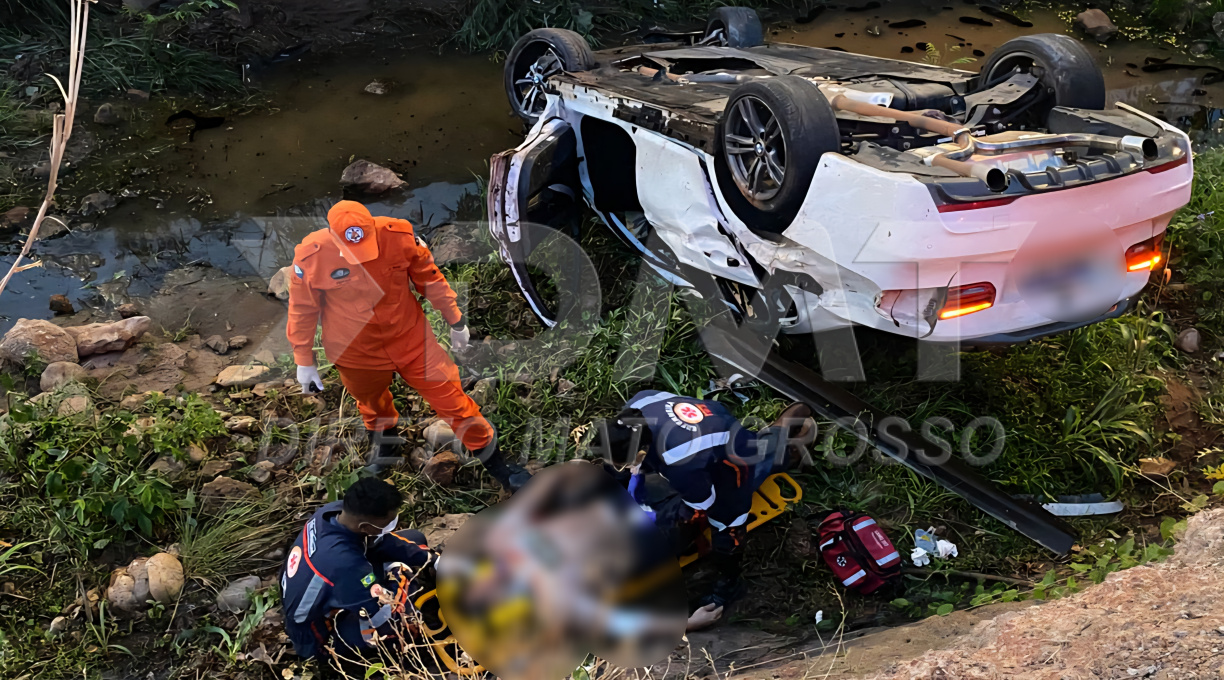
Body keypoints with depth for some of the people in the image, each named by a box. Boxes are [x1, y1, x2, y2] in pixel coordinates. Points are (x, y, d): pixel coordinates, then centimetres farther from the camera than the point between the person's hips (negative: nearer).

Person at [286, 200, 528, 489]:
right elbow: (302, 310, -6)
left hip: (411, 339, 0)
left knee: (450, 397, 4)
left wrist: (456, 321, 5)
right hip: (357, 354, 0)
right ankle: (385, 440, 59)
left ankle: (494, 461, 21)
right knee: (373, 406, 26)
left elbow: (429, 278, -4)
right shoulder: (311, 257, -22)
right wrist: (304, 361, 0)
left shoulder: (399, 236, -21)